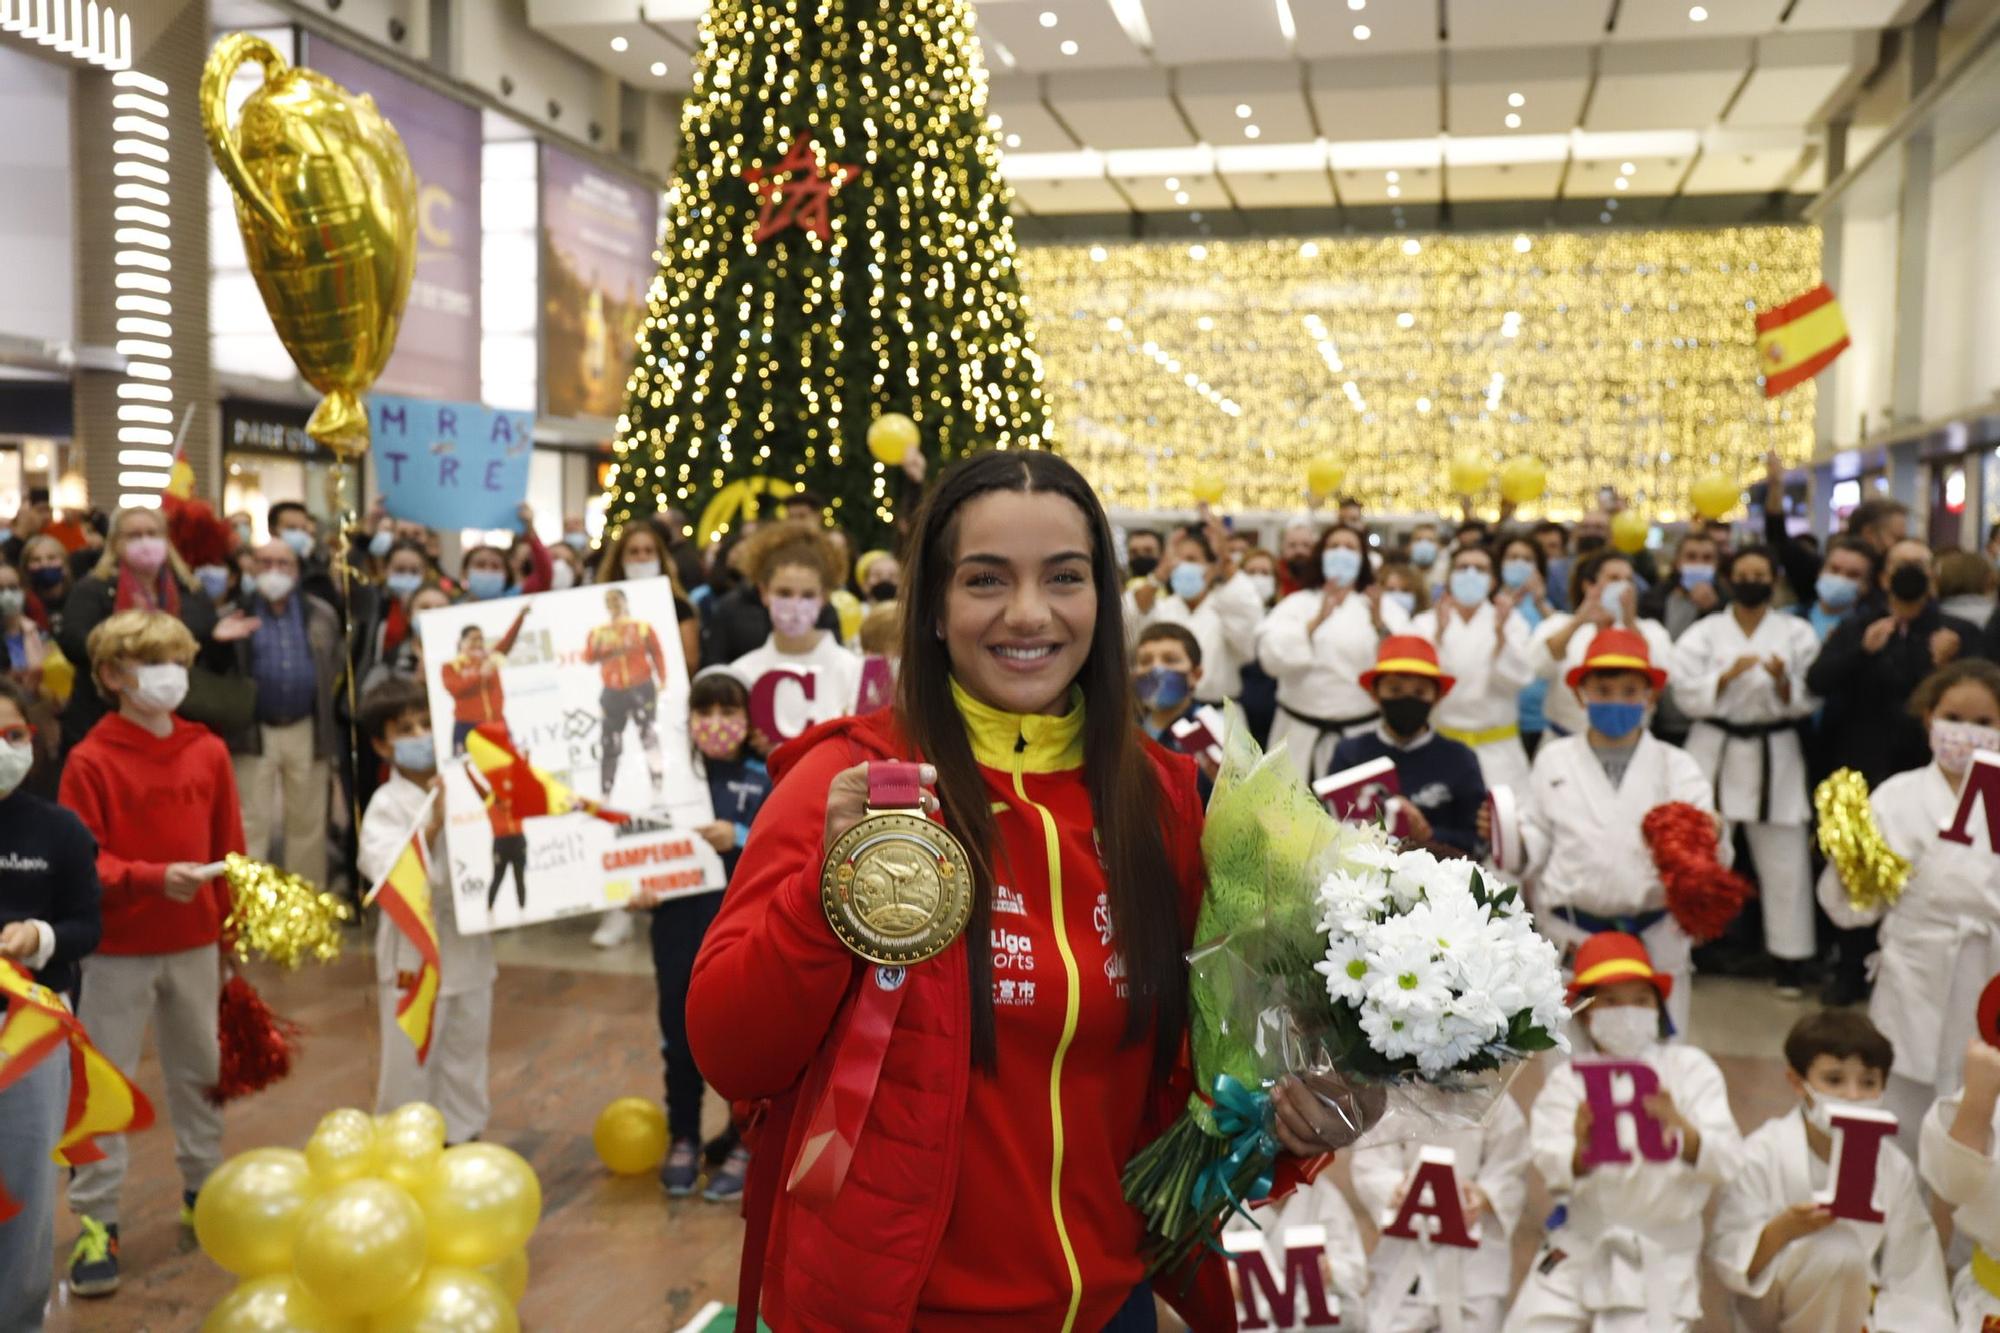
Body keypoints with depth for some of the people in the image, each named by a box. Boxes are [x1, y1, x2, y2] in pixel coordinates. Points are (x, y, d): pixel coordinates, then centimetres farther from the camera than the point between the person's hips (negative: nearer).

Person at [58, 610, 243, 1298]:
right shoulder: (91, 760, -11)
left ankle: (204, 1189, 33)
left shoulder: (208, 751, 0)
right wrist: (155, 878, -27)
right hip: (119, 950, -4)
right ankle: (96, 1221, 14)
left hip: (194, 945, 4)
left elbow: (230, 850, 6)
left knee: (199, 1070, 16)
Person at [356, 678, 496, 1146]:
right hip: (414, 953, -4)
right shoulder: (387, 804, -11)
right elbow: (389, 871, -25)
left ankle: (462, 1138, 33)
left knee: (467, 1054, 17)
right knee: (409, 1064, 6)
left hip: (469, 945, 4)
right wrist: (433, 824, -32)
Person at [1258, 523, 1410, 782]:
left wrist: (1380, 625, -20)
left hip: (1363, 735, 0)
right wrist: (1317, 621, -17)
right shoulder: (1296, 603, 8)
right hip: (1302, 737, 0)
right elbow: (1271, 656, -9)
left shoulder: (1384, 607, 9)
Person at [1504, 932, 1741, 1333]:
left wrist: (1680, 1128, -32)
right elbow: (1552, 1168, -15)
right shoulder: (1568, 1080, -2)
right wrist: (1581, 1149, -37)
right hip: (1581, 1247, 1)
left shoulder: (1691, 1068, -1)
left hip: (1662, 1257, -1)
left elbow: (1726, 1162, -12)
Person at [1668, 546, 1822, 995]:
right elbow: (1687, 695, -5)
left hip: (1775, 754, 0)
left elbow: (1809, 700, 0)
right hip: (1715, 751, 0)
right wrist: (1728, 675, -18)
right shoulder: (1704, 633, 3)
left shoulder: (1797, 633, 3)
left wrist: (1784, 682, -20)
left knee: (1784, 859, 2)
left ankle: (1791, 956, 13)